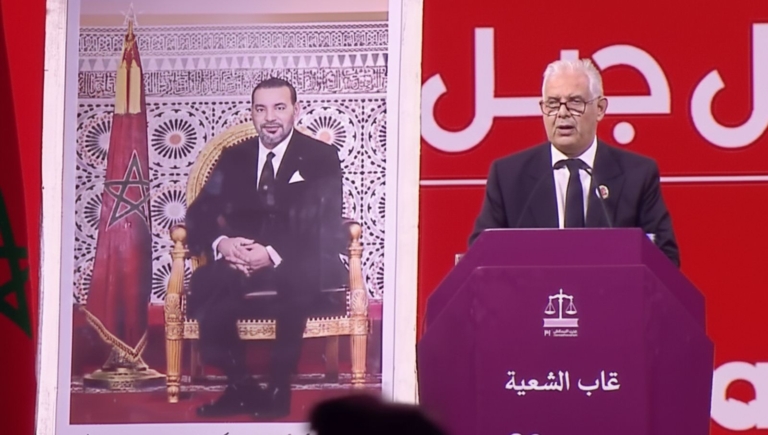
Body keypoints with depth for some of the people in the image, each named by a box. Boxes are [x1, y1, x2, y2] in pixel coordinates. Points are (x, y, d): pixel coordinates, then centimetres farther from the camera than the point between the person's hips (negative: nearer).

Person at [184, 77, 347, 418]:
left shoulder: (322, 158, 7)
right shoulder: (233, 158, 17)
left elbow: (327, 228, -5)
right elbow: (200, 214, 10)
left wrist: (274, 255, -21)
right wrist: (221, 243, -15)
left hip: (298, 267, -3)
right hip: (240, 265, 3)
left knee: (297, 279, -40)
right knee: (203, 284, -32)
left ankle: (278, 389, -25)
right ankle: (239, 387, -19)